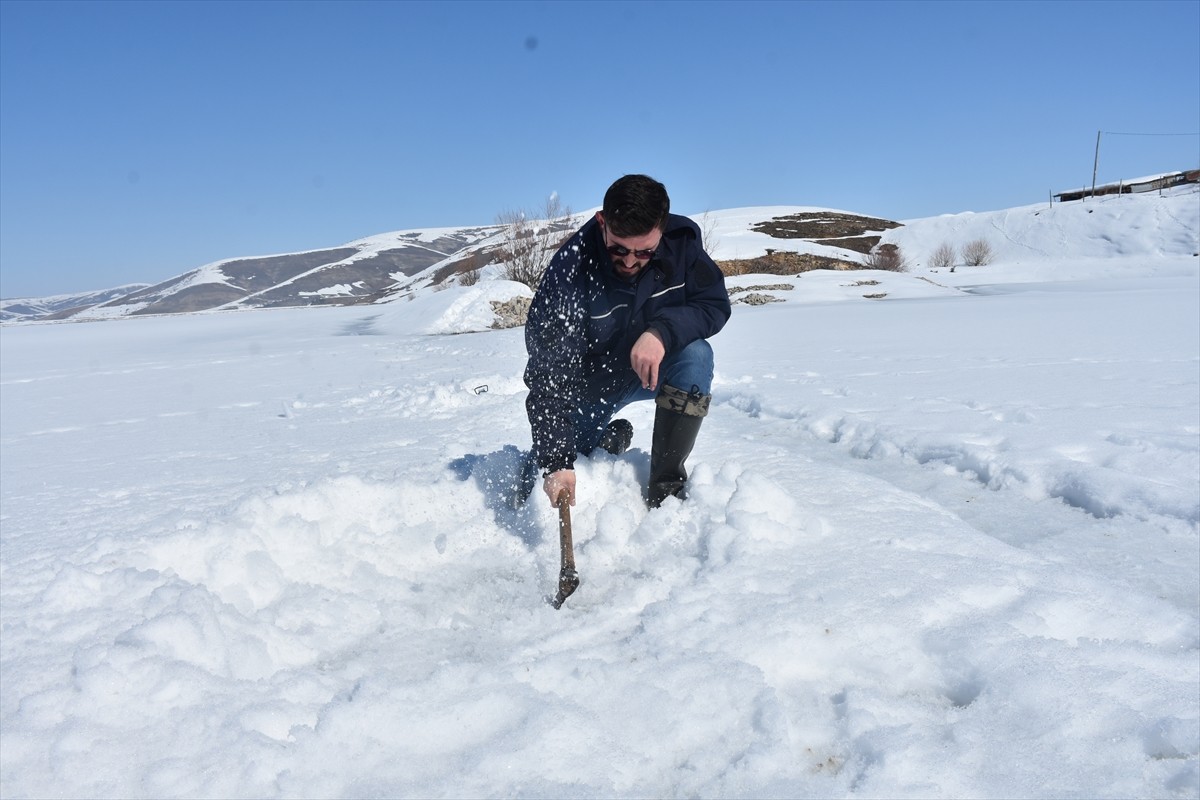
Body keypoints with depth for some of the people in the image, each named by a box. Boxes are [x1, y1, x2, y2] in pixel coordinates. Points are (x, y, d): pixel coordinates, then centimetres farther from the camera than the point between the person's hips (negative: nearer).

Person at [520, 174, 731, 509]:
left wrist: (663, 331, -37)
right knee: (538, 495, -5)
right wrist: (556, 462, -39)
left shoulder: (682, 240, -21)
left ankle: (665, 485, -19)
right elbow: (549, 374, -33)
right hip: (589, 384, -1)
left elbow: (715, 305, -15)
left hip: (651, 371, 2)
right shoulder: (570, 271, -31)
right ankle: (609, 439, 26)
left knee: (696, 355, -32)